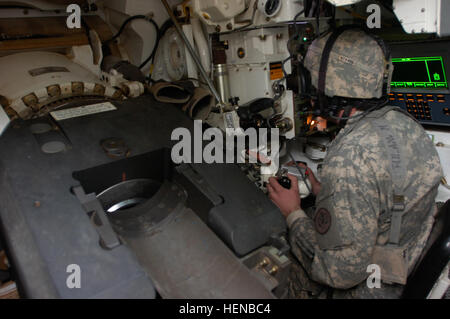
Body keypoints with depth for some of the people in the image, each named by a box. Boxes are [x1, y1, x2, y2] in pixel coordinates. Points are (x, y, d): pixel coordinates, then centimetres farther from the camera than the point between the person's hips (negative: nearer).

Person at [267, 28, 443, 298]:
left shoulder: (350, 158, -32)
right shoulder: (405, 123, -4)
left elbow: (341, 272, -27)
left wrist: (294, 214, -15)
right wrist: (327, 194, 8)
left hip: (362, 290, -7)